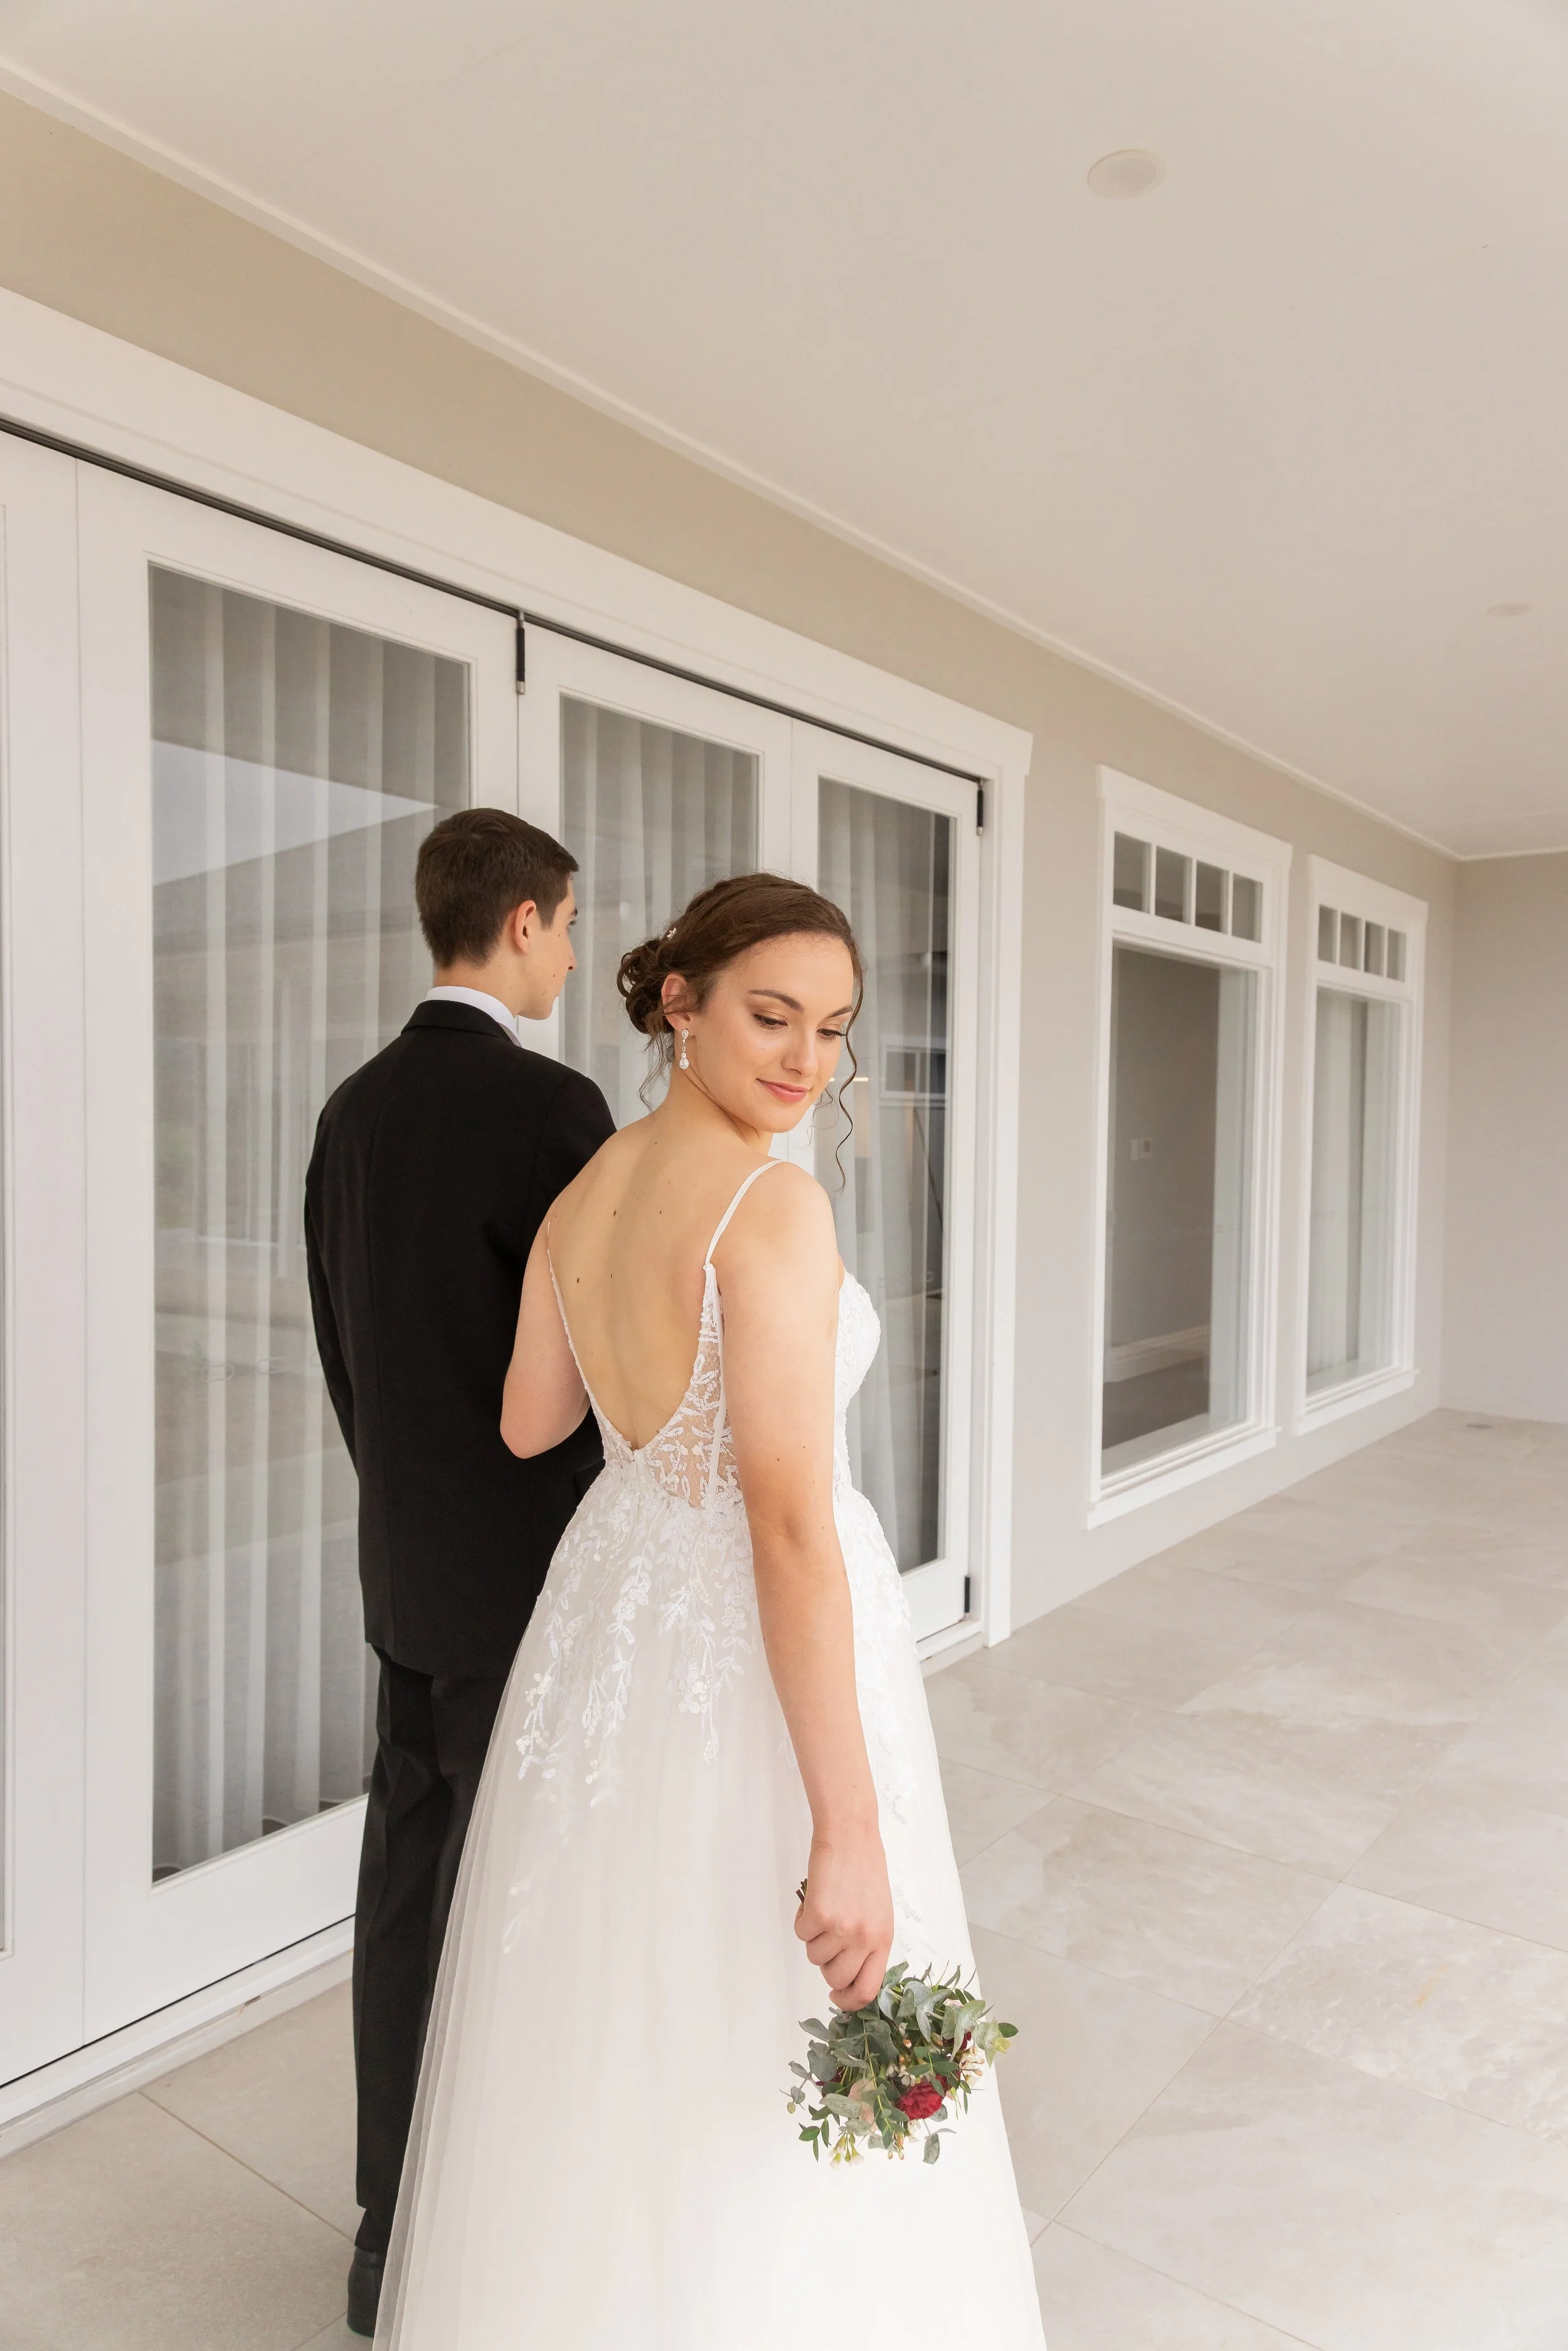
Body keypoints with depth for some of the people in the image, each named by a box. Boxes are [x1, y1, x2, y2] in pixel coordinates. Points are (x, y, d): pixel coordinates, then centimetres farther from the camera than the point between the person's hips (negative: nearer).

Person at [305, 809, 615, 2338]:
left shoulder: (356, 1105, 6)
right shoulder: (545, 1105, -19)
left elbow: (339, 1335, 11)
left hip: (405, 1560, 8)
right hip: (521, 1570, -8)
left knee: (407, 1883, 18)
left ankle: (392, 2228, 35)